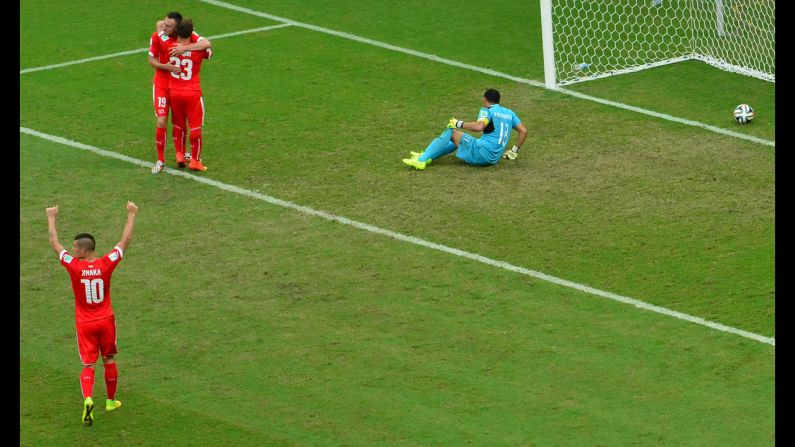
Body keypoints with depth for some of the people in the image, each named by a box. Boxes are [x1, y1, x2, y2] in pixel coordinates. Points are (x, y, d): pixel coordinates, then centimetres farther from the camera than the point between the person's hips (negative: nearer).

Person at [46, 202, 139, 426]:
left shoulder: (74, 266, -17)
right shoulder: (106, 264, -14)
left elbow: (54, 243, -4)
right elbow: (125, 241, -2)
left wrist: (51, 218, 9)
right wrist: (131, 215, 9)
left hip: (84, 324, -2)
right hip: (106, 321, 2)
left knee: (89, 365, 1)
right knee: (109, 360, 19)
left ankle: (88, 399, -23)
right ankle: (111, 401, 31)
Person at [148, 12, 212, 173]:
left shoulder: (188, 36, -13)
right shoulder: (157, 36, -13)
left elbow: (207, 44, -27)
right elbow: (152, 60, -5)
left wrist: (185, 47, -37)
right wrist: (165, 66, -24)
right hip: (162, 84, -1)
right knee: (161, 122, -9)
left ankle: (180, 154, 34)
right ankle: (160, 160, 2)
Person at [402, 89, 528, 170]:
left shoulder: (488, 111, -5)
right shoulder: (509, 113, 17)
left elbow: (479, 126, -24)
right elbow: (523, 131, 14)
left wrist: (460, 124, -11)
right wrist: (514, 151, 22)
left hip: (482, 152, -8)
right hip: (494, 159, 8)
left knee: (450, 132, 2)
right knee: (458, 141, 28)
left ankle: (421, 160, -6)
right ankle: (426, 156, 24)